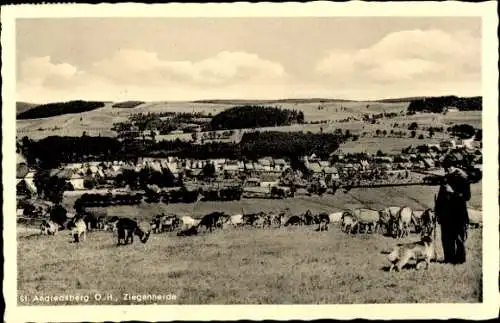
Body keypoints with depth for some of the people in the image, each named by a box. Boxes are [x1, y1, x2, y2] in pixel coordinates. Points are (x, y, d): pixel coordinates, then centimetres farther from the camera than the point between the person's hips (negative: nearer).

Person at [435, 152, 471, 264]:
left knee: (459, 237, 1)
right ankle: (449, 258, 21)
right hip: (446, 213, 7)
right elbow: (441, 195, 20)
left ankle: (460, 259, 11)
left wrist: (453, 192, -25)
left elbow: (466, 196, -16)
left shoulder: (462, 177, -10)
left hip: (458, 214, -7)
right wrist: (437, 209, 18)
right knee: (446, 237, 11)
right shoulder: (447, 177, 11)